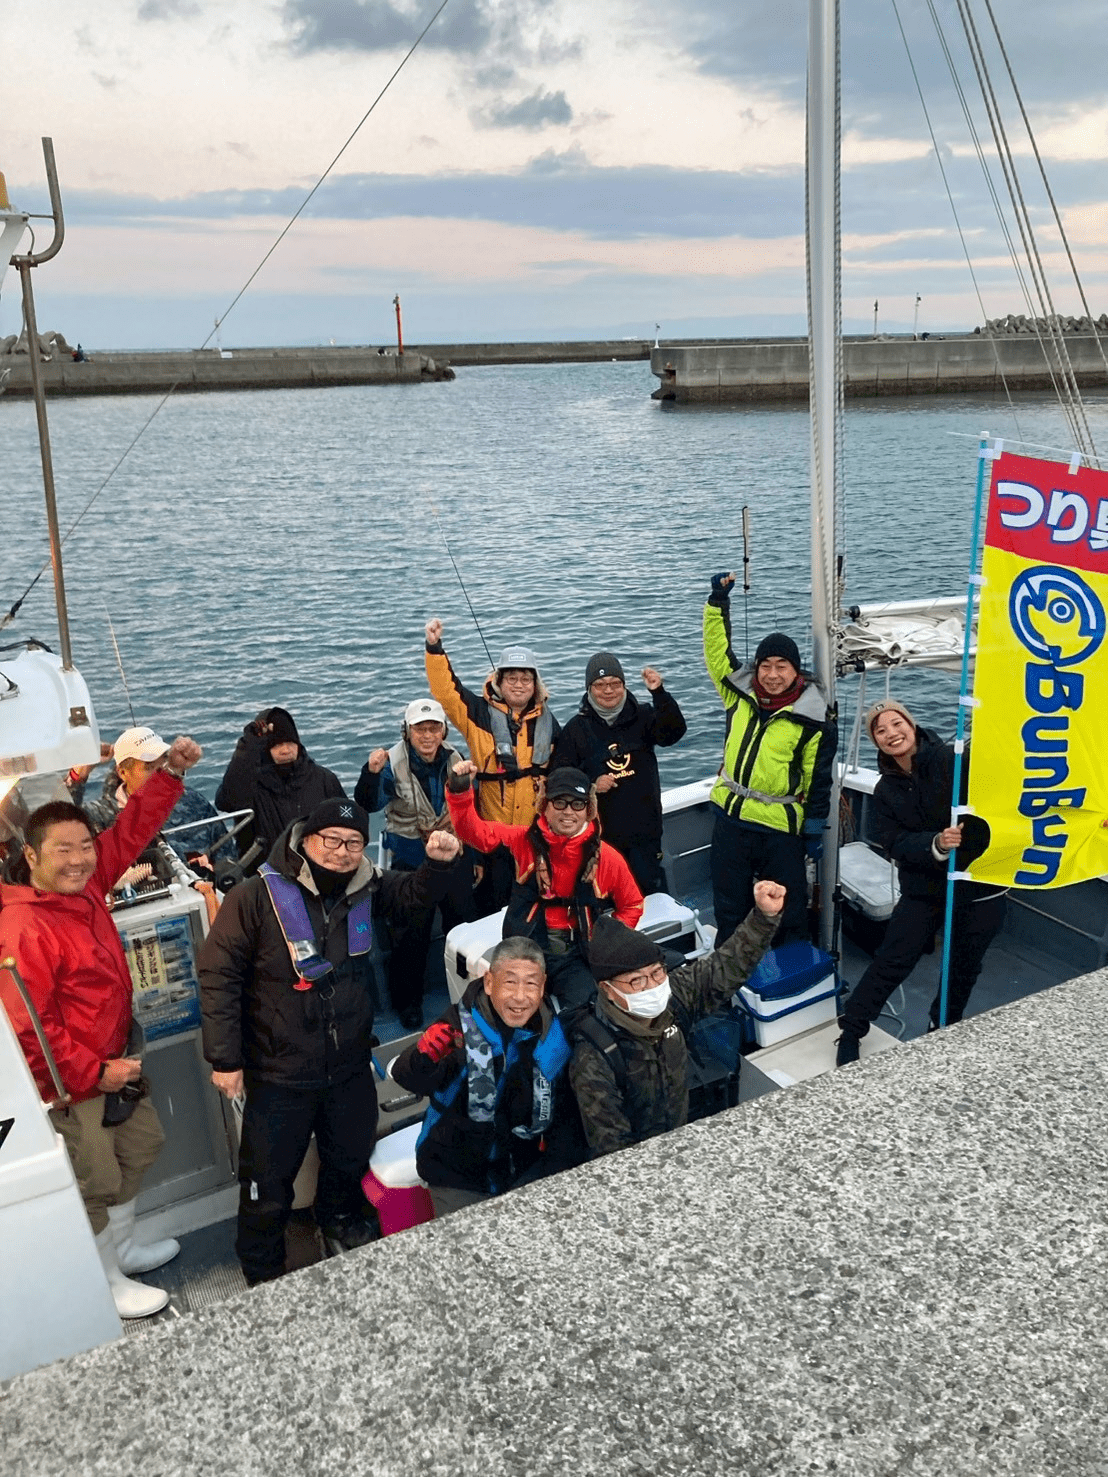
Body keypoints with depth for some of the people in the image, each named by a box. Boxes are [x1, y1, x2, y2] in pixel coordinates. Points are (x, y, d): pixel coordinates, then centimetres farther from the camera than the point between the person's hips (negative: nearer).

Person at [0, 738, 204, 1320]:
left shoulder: (84, 887, -4)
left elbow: (130, 832, 5)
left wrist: (170, 772, -4)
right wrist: (93, 1074, -22)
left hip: (112, 1060, 9)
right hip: (68, 1081, -9)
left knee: (139, 1147, 25)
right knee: (94, 1182, 9)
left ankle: (123, 1248, 48)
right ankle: (109, 1283, 32)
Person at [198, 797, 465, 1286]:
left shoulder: (366, 889, -6)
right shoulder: (257, 896, -21)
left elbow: (417, 894, 11)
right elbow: (219, 975, -17)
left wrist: (439, 863, -12)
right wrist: (224, 1058, -16)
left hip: (351, 1065, 5)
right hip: (279, 1075, -5)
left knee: (351, 1156, 26)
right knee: (269, 1178, 11)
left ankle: (340, 1217, 57)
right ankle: (261, 1272, 36)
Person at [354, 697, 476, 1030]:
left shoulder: (454, 759, -3)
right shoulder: (394, 763, -16)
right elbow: (367, 804, -30)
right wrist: (371, 773, -46)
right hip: (410, 860, -4)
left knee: (463, 921, 14)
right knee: (411, 930, -1)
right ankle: (407, 1002, 18)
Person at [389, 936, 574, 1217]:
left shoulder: (554, 1036, -7)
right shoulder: (460, 1027, -18)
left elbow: (563, 1116, 7)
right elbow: (404, 1077, -33)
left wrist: (556, 1166, -1)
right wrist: (425, 1057, -53)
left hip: (528, 1174, 3)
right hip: (459, 1175, -3)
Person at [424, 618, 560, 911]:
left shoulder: (547, 721, 7)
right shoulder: (481, 713, -4)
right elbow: (446, 689, -15)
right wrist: (435, 647, -25)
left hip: (536, 830, 3)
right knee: (492, 904, 5)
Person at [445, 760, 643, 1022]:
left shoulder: (606, 858, 1)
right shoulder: (525, 841, 0)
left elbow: (632, 905, 13)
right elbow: (474, 831, -4)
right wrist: (459, 791, -20)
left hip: (577, 954, 0)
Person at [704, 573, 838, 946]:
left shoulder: (814, 718, -10)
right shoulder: (740, 694, 2)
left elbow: (819, 779, -7)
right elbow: (717, 649, 8)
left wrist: (815, 831, -5)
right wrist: (719, 601, 1)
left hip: (780, 827, -4)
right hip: (730, 819, 4)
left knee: (788, 909, 9)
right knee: (729, 905, 15)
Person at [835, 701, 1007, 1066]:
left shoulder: (957, 760, -12)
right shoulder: (886, 791, 1)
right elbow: (894, 843, -9)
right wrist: (936, 845, -26)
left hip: (981, 888, -2)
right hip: (924, 889, 2)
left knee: (964, 968, 15)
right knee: (890, 963, 2)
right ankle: (850, 1032, 17)